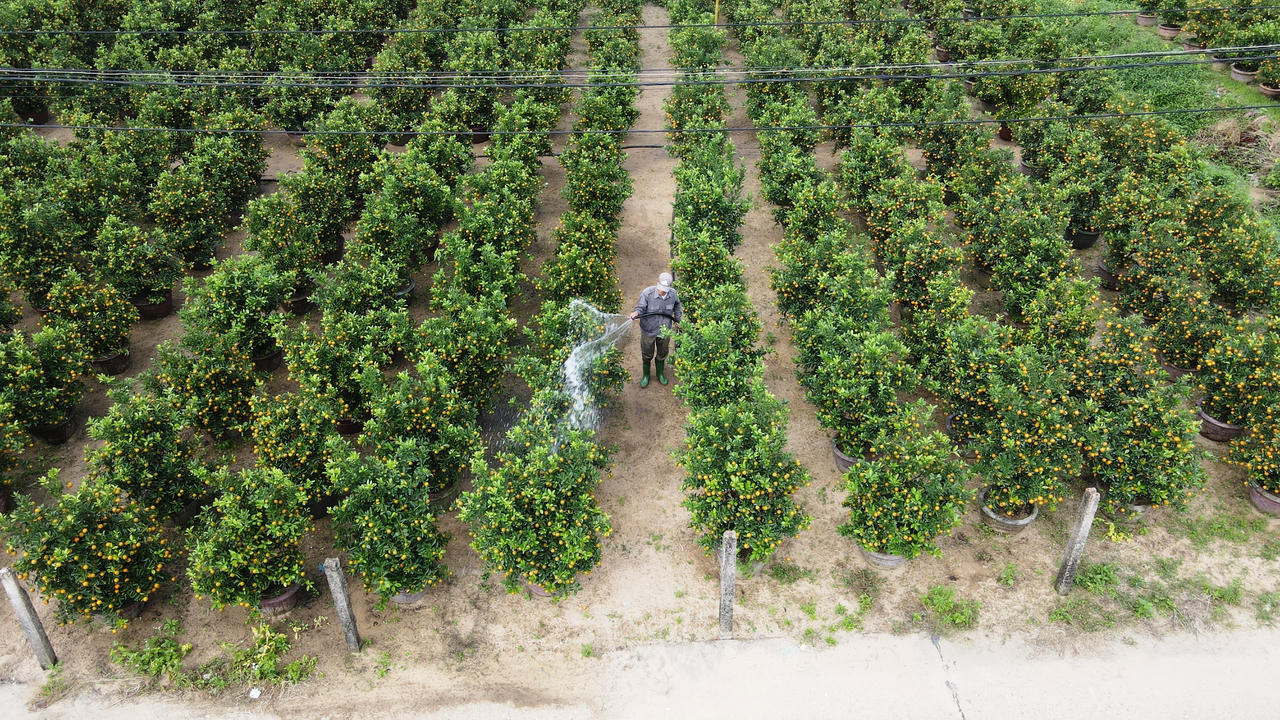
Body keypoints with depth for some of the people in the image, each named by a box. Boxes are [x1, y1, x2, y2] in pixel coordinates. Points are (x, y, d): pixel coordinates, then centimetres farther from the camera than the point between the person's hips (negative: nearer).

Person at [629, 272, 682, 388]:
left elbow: (677, 306, 7)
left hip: (665, 330, 2)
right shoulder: (647, 293, -27)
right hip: (649, 330, -2)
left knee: (662, 353, 23)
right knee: (647, 354, 17)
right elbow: (641, 307, -17)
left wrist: (678, 320, 10)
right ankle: (646, 375, 42)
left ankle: (660, 374, 48)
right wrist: (636, 313, -40)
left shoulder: (673, 294, -15)